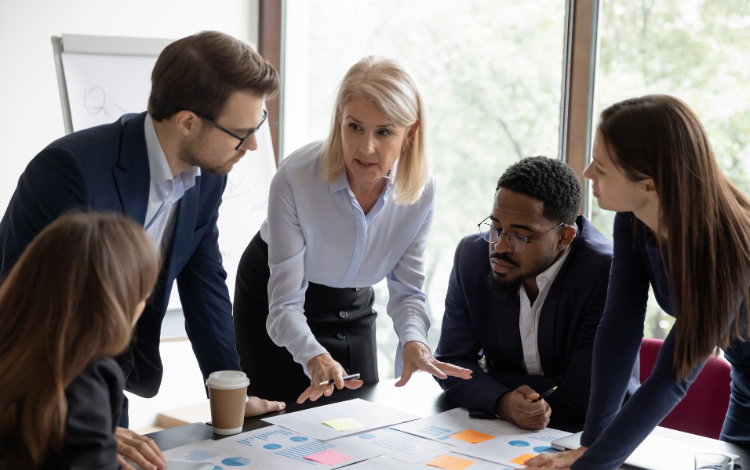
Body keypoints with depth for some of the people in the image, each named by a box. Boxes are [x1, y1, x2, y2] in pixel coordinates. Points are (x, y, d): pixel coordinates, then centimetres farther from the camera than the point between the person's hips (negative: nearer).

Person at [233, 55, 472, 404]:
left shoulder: (421, 190, -21)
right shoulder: (296, 178, -32)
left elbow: (407, 288, -13)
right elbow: (285, 302, -32)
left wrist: (413, 340, -34)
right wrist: (314, 358, -50)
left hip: (353, 303, 3)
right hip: (271, 301, -3)